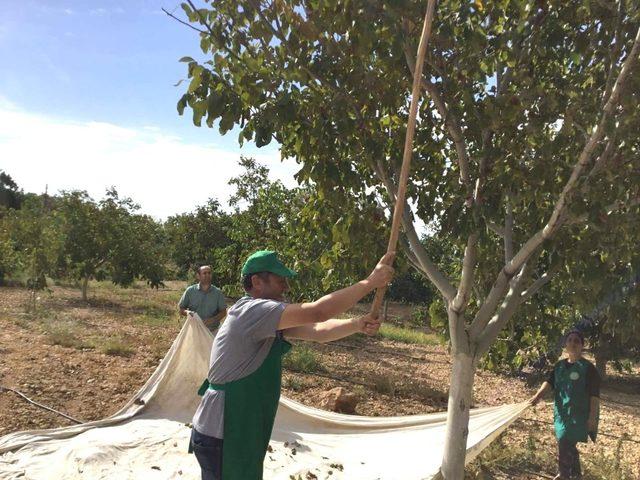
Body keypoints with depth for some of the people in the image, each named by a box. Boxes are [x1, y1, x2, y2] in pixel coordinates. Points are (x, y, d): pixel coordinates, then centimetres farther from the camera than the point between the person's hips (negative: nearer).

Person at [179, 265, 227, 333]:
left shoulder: (218, 292, 1)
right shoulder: (190, 291, 1)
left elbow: (223, 312, 2)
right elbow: (181, 309, 6)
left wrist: (212, 319, -17)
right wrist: (187, 312, -17)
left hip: (213, 332, 0)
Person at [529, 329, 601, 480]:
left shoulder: (588, 367, -10)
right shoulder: (560, 366, 7)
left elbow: (595, 395, -12)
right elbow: (549, 381, -2)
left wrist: (592, 417, -16)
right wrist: (538, 395, -19)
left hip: (578, 414, -6)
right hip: (562, 412, 6)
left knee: (564, 444, -7)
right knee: (569, 445, 16)